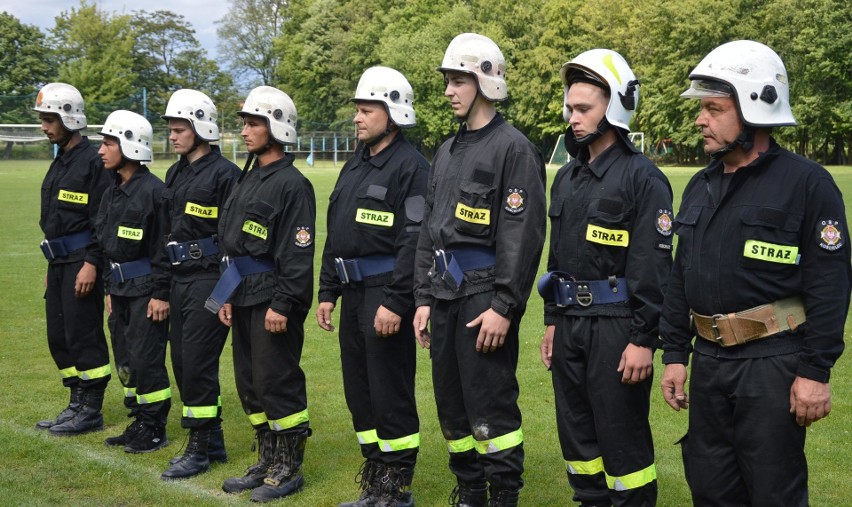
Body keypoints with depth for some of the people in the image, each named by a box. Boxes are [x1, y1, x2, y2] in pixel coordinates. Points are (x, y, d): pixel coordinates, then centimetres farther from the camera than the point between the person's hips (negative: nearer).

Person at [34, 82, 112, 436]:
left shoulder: (93, 162, -13)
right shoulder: (59, 163, 16)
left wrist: (91, 264, -21)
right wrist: (53, 268, 21)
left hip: (82, 264, -10)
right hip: (60, 262, 10)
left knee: (84, 336, -4)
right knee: (59, 338, 12)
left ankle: (91, 412, 5)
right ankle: (77, 405, 22)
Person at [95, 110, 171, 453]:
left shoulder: (153, 190, -16)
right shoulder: (112, 193, 10)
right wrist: (109, 289, 17)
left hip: (146, 289, -9)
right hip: (121, 289, 9)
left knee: (146, 359, -3)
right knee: (126, 358, 13)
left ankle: (154, 429, 8)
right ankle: (140, 422, 24)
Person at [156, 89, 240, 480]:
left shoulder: (224, 174, -12)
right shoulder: (176, 174, 14)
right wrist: (161, 290, 17)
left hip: (210, 279, -9)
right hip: (180, 281, 9)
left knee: (198, 364, -5)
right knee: (183, 363, 11)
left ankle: (199, 450, 6)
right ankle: (214, 442, 23)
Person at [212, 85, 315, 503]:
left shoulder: (292, 184, -13)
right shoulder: (246, 180, 15)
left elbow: (298, 253, -18)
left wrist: (282, 305, -21)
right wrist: (227, 296, 15)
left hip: (273, 300, -9)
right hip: (244, 297, 9)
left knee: (277, 383, -4)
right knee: (249, 382, 14)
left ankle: (289, 469, 8)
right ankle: (267, 461, 25)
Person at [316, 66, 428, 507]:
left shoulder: (411, 168, -12)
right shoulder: (355, 166, 15)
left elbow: (414, 242, -19)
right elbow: (335, 235, 19)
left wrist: (395, 302, -22)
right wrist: (327, 292, 16)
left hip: (386, 296, -9)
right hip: (353, 295, 9)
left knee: (391, 393, -2)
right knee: (359, 391, 14)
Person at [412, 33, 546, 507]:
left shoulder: (513, 148, -9)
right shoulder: (448, 152, 15)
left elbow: (523, 234, -15)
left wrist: (504, 308, -19)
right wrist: (424, 297, 11)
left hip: (485, 296, -8)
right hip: (445, 292, 8)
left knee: (491, 407, -5)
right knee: (452, 403, 13)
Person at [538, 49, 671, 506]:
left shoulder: (642, 178, -11)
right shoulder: (567, 177, 12)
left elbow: (654, 266, -15)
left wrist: (643, 340, -18)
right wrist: (552, 321, 16)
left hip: (616, 324, -8)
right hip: (570, 321, 8)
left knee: (622, 435, -1)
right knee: (576, 430, 14)